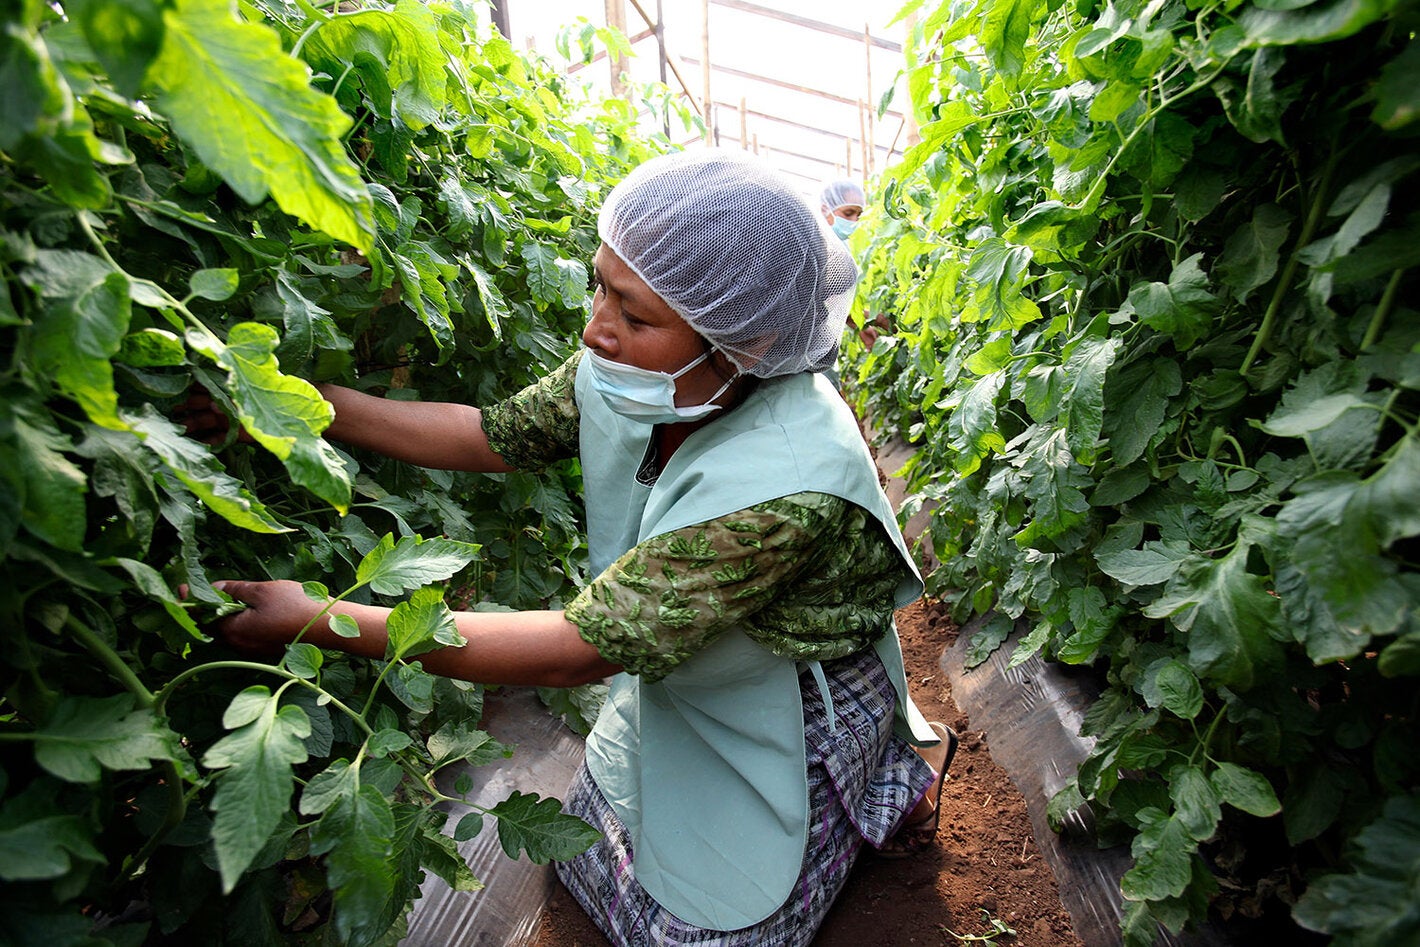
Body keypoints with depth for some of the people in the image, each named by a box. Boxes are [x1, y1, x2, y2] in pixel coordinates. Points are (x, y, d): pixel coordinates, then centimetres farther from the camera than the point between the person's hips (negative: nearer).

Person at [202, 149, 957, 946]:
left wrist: (315, 621, -34)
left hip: (788, 722, -6)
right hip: (674, 682, 7)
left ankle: (903, 769, 22)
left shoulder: (785, 484, -41)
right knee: (590, 851, 23)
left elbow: (581, 649, -37)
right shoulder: (630, 377, -19)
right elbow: (491, 435, -6)